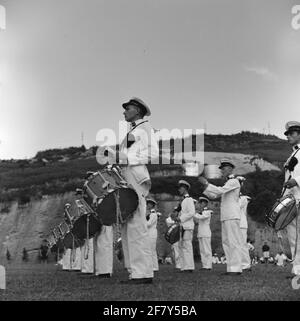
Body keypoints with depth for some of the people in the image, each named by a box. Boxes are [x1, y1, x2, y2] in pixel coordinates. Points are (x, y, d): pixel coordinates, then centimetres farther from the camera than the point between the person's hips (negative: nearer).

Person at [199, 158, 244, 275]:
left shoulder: (234, 181, -5)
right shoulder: (228, 183, 24)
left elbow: (220, 190, -19)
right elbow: (213, 195, 20)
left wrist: (206, 183, -17)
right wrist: (204, 185, 8)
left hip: (232, 216, -9)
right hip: (225, 217, 9)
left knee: (234, 242, -10)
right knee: (226, 242, 8)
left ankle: (236, 268, -10)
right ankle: (231, 268, 11)